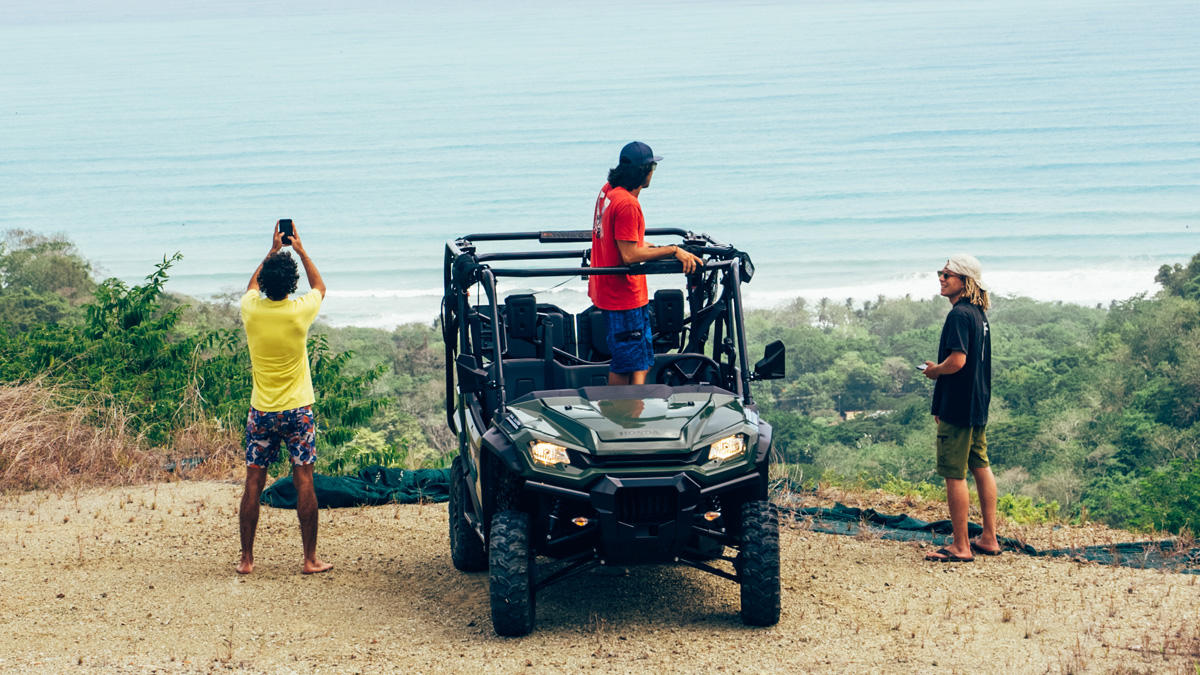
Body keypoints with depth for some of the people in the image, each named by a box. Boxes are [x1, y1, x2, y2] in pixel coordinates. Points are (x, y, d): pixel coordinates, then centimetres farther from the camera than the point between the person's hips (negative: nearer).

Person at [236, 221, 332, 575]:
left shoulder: (251, 310, -7)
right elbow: (319, 286, 13)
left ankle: (247, 559, 9)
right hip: (297, 411, -2)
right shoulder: (300, 312, -12)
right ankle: (310, 559, 4)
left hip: (262, 412, 2)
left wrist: (273, 250, 23)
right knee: (304, 482, 2)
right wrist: (300, 250, 19)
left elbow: (252, 286, 20)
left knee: (253, 484, 6)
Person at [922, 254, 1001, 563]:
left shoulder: (959, 315, -17)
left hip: (957, 408, -10)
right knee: (981, 468, 15)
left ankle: (960, 546, -2)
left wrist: (934, 371, -7)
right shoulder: (979, 314, 13)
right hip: (978, 405, 10)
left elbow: (957, 361, -26)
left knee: (954, 474, -5)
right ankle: (989, 539, 20)